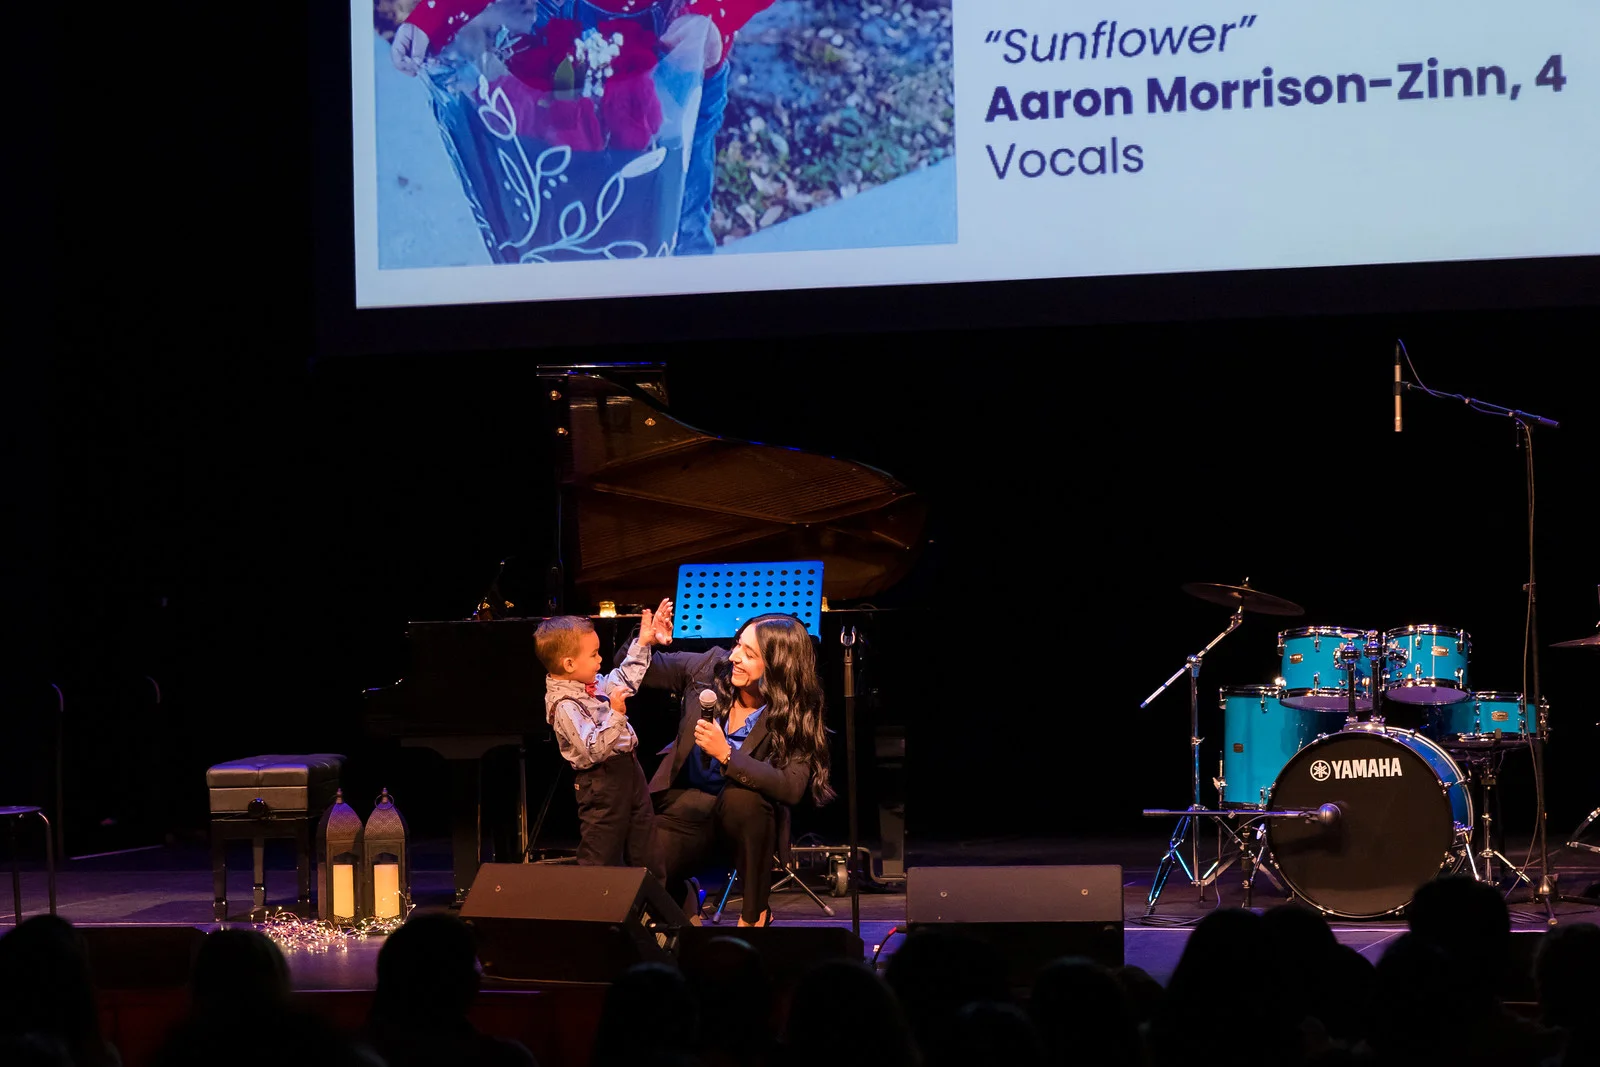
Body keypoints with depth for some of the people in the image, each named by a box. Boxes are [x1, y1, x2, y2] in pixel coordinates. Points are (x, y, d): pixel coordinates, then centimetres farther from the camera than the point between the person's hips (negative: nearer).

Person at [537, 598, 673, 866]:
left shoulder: (593, 684, 4)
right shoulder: (566, 706, -25)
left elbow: (624, 680, 23)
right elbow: (593, 750, -30)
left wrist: (643, 643, 20)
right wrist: (615, 715, -36)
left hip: (628, 769, 10)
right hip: (602, 781, -10)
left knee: (642, 851, 19)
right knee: (600, 856, -3)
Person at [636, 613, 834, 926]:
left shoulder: (795, 716, -16)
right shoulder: (711, 667, -7)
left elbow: (792, 788, -30)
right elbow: (642, 671, 7)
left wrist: (726, 754, -36)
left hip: (744, 813, -3)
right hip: (687, 803, 3)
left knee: (740, 796, -37)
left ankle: (756, 912, -18)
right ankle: (682, 900, 22)